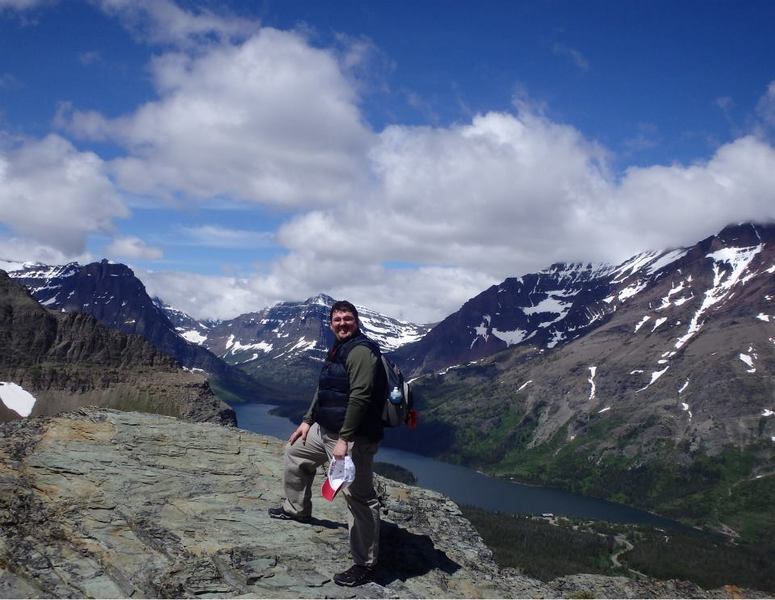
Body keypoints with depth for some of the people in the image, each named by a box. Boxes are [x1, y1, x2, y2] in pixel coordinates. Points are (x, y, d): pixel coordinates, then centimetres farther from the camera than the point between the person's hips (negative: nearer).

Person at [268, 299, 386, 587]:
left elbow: (360, 397, -26)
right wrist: (307, 420, 21)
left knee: (359, 497, -7)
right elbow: (323, 389, 24)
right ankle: (297, 509, 47)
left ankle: (365, 565, -1)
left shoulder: (360, 350, -18)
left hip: (353, 437, -11)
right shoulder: (338, 348, 15)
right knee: (295, 453, 29)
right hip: (324, 429, 11)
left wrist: (345, 439, -27)